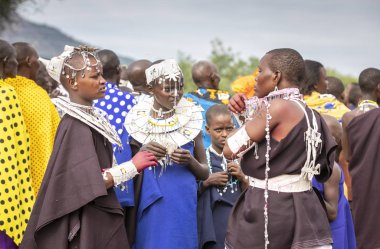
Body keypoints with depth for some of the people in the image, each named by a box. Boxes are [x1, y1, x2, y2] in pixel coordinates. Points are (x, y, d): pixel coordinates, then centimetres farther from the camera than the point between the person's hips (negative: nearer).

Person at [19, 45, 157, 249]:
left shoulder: (91, 117, 7)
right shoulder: (76, 126, -18)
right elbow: (89, 183, -23)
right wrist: (133, 166, -14)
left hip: (101, 217, 9)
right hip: (87, 222, -9)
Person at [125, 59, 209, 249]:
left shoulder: (191, 120, 3)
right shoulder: (138, 120, 1)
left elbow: (204, 173, 8)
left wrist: (190, 161, -13)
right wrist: (142, 154, -12)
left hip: (182, 207, 0)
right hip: (149, 206, 0)